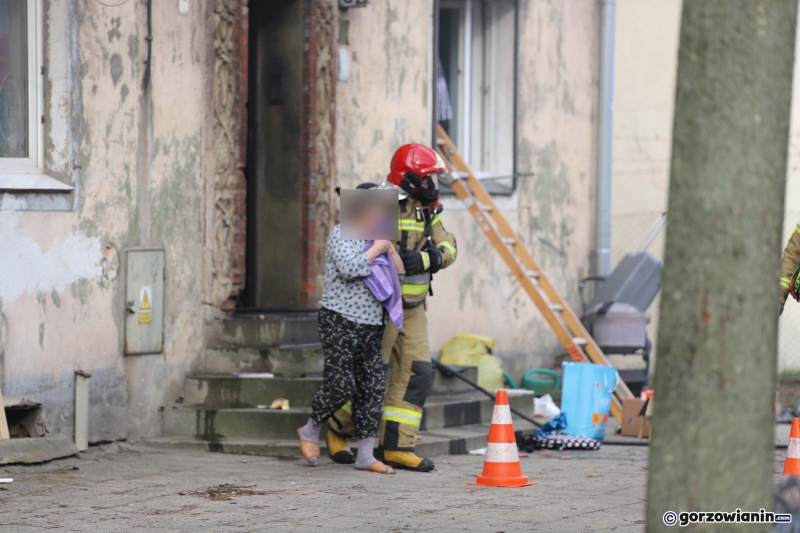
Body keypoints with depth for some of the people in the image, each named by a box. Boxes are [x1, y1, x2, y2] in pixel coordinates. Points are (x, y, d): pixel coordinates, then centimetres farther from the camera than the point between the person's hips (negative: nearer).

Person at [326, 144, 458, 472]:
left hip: (412, 307, 7)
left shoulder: (425, 210, 7)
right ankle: (339, 431, 20)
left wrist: (423, 259, -23)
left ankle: (397, 447, 0)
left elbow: (446, 249, -4)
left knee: (414, 372, -1)